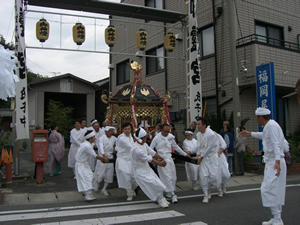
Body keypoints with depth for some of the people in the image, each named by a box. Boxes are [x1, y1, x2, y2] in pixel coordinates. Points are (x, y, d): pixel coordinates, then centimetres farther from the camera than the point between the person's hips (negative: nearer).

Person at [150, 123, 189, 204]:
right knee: (167, 177, -11)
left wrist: (185, 154, 24)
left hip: (169, 158, 5)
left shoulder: (170, 137, 9)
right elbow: (150, 149, -3)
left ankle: (168, 192, 21)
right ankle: (172, 194, -8)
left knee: (173, 177, 5)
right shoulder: (156, 138, -6)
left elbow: (176, 147, 21)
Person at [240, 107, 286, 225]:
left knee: (269, 190, -12)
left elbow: (276, 144, -27)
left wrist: (277, 161, -37)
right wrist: (250, 134, 43)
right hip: (271, 162, 10)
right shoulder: (268, 126, 15)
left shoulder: (272, 125, -17)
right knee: (275, 191, 13)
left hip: (275, 163, -10)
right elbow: (264, 135, 36)